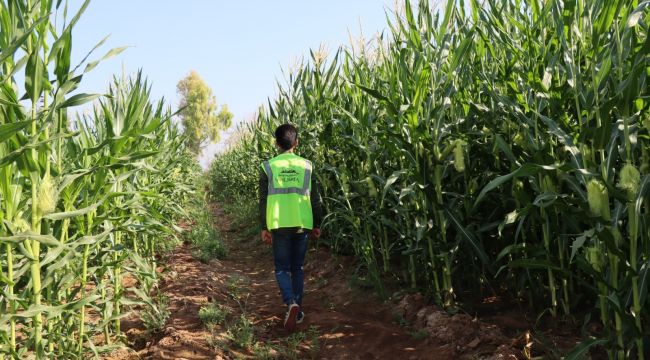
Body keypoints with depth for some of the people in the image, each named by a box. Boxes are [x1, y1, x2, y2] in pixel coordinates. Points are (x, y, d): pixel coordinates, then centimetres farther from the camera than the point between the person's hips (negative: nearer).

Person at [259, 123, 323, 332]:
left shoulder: (268, 167, -2)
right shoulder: (306, 166, 1)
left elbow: (264, 200, -2)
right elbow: (315, 199, 4)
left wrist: (264, 228, 4)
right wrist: (317, 225, 14)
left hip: (279, 226, -1)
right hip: (302, 225, 2)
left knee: (282, 268, 10)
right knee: (297, 268, 16)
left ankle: (291, 303, -14)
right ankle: (297, 312, 20)